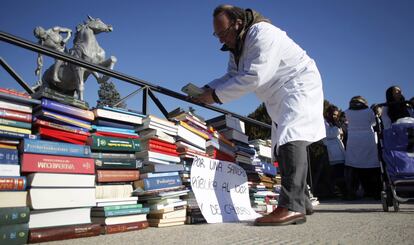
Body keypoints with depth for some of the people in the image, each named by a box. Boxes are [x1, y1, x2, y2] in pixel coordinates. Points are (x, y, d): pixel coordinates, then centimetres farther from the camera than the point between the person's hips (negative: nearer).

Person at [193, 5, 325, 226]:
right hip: (280, 97, 10)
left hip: (299, 87, -10)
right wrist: (206, 90, -10)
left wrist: (216, 95, -26)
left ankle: (292, 207, -32)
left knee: (291, 140, -28)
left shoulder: (262, 33, -24)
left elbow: (253, 78, -31)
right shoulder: (237, 46, 6)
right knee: (282, 146, 9)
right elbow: (232, 76, 7)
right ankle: (301, 203, 18)